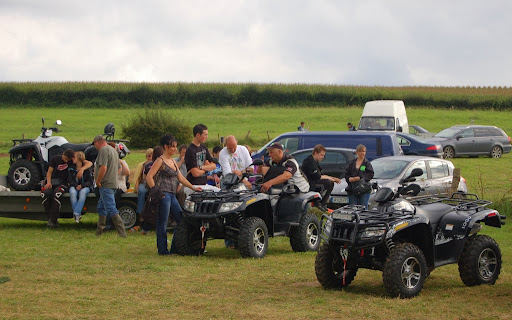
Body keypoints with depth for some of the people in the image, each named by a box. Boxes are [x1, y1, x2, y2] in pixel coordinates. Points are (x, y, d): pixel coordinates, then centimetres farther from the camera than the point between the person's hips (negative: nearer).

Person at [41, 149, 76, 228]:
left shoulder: (71, 161, 2)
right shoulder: (55, 159, 6)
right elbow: (49, 172, 7)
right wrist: (48, 182, -11)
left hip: (63, 183, -2)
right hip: (53, 181, 2)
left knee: (57, 193, -35)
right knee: (44, 193, -30)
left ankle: (53, 220, -33)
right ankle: (49, 217, -25)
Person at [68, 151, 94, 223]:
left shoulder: (86, 168, -2)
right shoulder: (72, 168, 7)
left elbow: (90, 182, -3)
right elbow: (71, 180, 5)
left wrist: (81, 185, -18)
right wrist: (76, 186, -15)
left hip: (85, 187, -2)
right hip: (74, 186, 2)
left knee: (83, 192, -37)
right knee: (72, 193, -33)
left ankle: (76, 213, -45)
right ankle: (78, 214, -36)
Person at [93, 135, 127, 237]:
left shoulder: (103, 150, -12)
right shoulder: (113, 150, 20)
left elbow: (103, 168, -23)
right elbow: (119, 168, 26)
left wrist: (98, 182, -15)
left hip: (106, 185, -10)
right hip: (113, 183, 10)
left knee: (111, 209, -12)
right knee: (101, 208, 17)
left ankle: (122, 233, -16)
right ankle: (99, 232, 22)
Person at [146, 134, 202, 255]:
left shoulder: (173, 161, 19)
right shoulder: (160, 160, -7)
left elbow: (180, 177, 21)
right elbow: (149, 176, -13)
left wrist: (193, 187, 14)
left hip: (172, 195, 9)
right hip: (163, 194, -9)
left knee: (181, 220, 8)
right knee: (162, 223, -4)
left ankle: (175, 248, 15)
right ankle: (162, 249, 2)